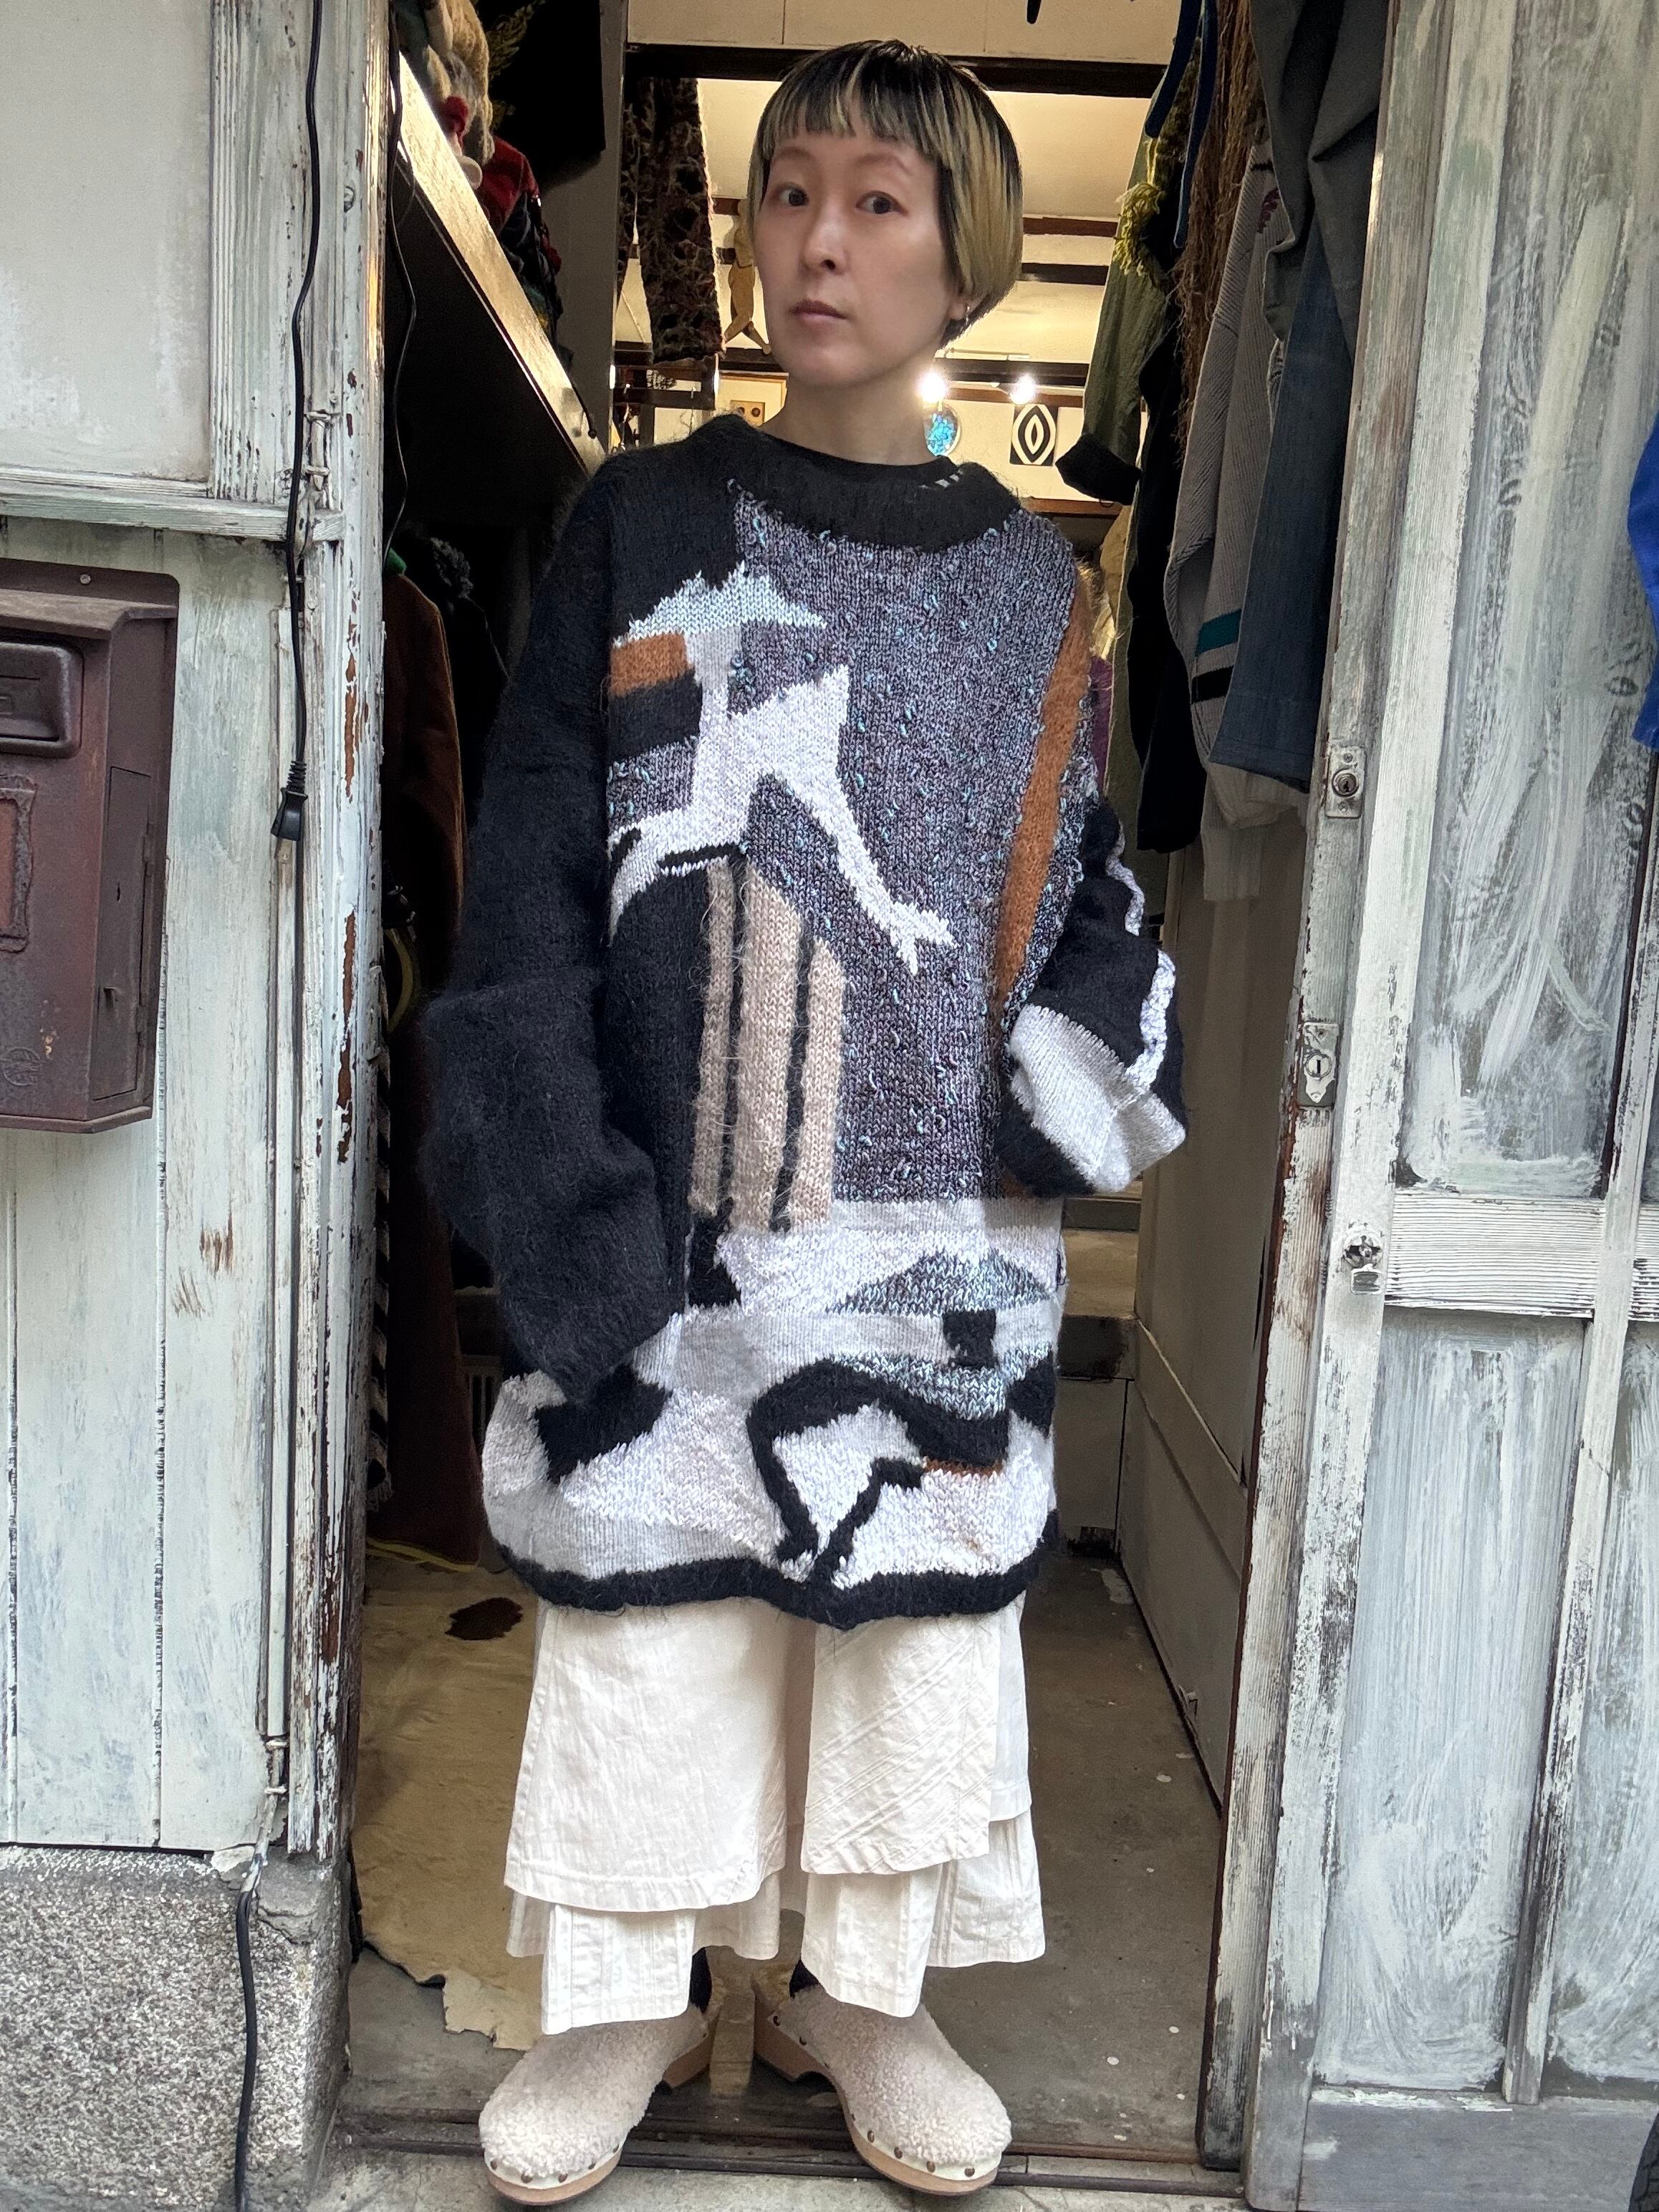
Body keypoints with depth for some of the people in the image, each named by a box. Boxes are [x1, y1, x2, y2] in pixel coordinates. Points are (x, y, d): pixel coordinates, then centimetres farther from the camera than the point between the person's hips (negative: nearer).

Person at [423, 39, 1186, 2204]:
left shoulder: (1033, 586, 9)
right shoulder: (641, 524, 3)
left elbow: (1082, 890, 13)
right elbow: (530, 880, -3)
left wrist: (1085, 1076, -5)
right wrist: (558, 1186, -11)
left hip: (937, 1221, 2)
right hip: (671, 1208, -1)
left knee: (922, 1594, 10)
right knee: (647, 1584, 7)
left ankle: (866, 1985, 32)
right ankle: (632, 1988, 30)